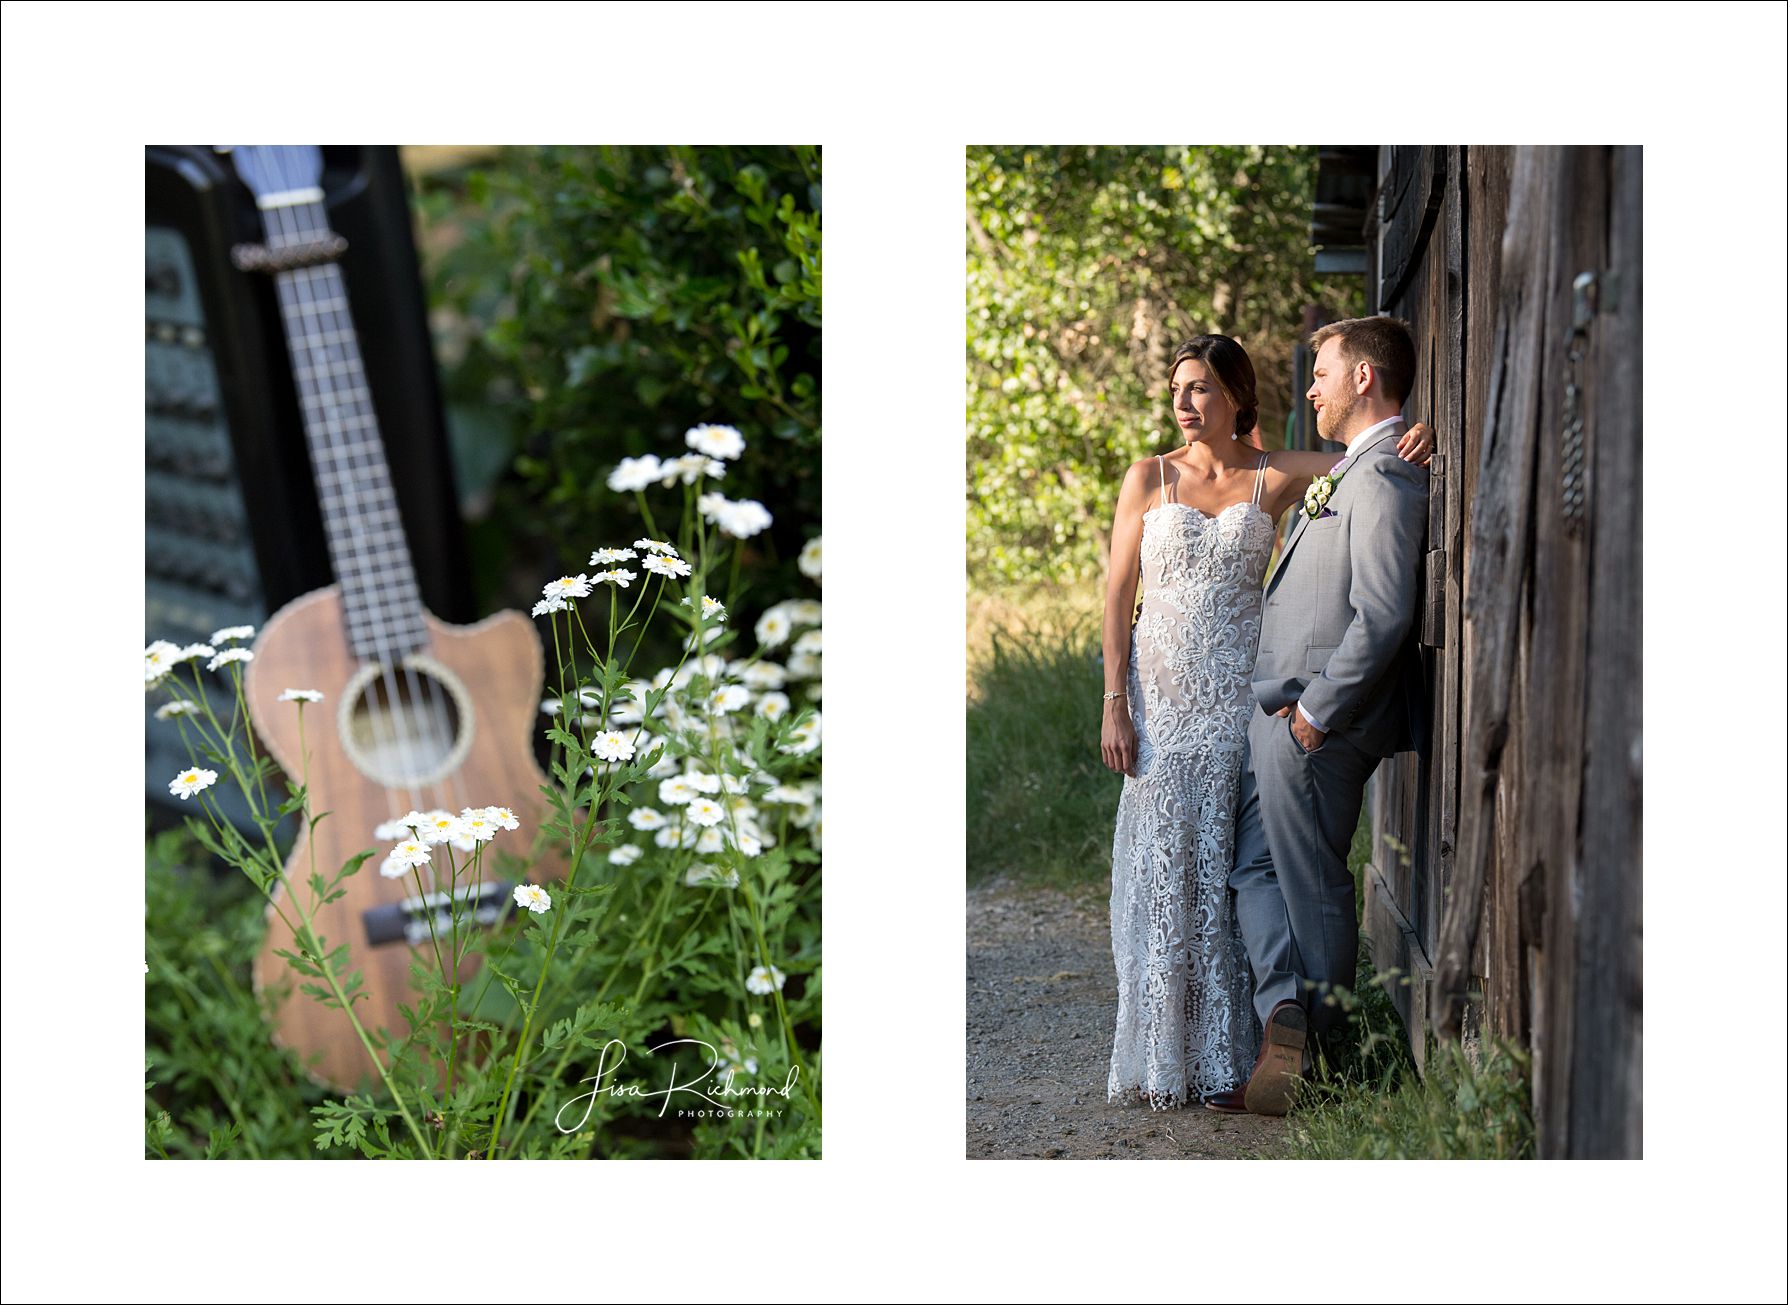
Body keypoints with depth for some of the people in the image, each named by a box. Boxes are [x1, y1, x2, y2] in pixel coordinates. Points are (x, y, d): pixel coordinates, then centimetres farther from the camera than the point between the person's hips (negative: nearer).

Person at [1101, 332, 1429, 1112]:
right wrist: (1115, 704, -4)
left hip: (1240, 697, 0)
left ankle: (1225, 1060, 9)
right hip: (1161, 696, 0)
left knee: (1228, 869, 1)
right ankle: (1162, 1060, 11)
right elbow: (1117, 595, 3)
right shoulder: (1149, 478, 4)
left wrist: (1413, 445, -21)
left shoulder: (1275, 478, 4)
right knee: (1162, 870, 1)